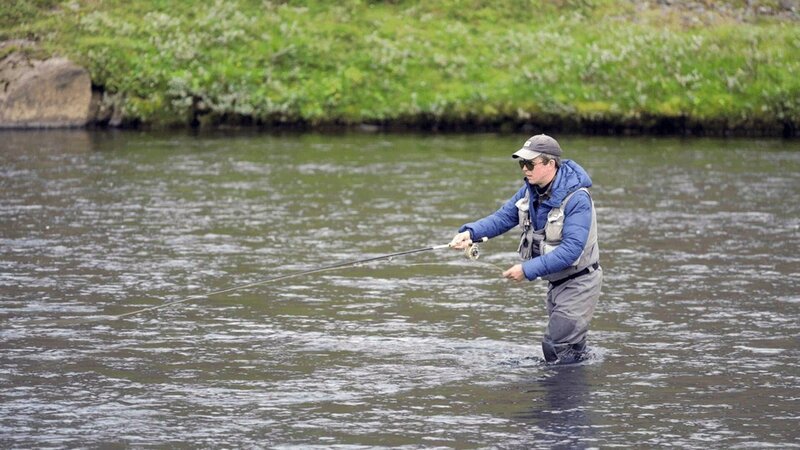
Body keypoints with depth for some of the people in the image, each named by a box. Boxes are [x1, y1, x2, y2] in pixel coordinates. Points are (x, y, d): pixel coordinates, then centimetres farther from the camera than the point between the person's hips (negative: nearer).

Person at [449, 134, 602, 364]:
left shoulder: (577, 199, -27)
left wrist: (528, 270, -36)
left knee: (556, 348, -10)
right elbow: (503, 217, -1)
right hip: (556, 281, 8)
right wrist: (470, 232, -21)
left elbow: (571, 249, -33)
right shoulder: (530, 191, -2)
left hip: (579, 282, -8)